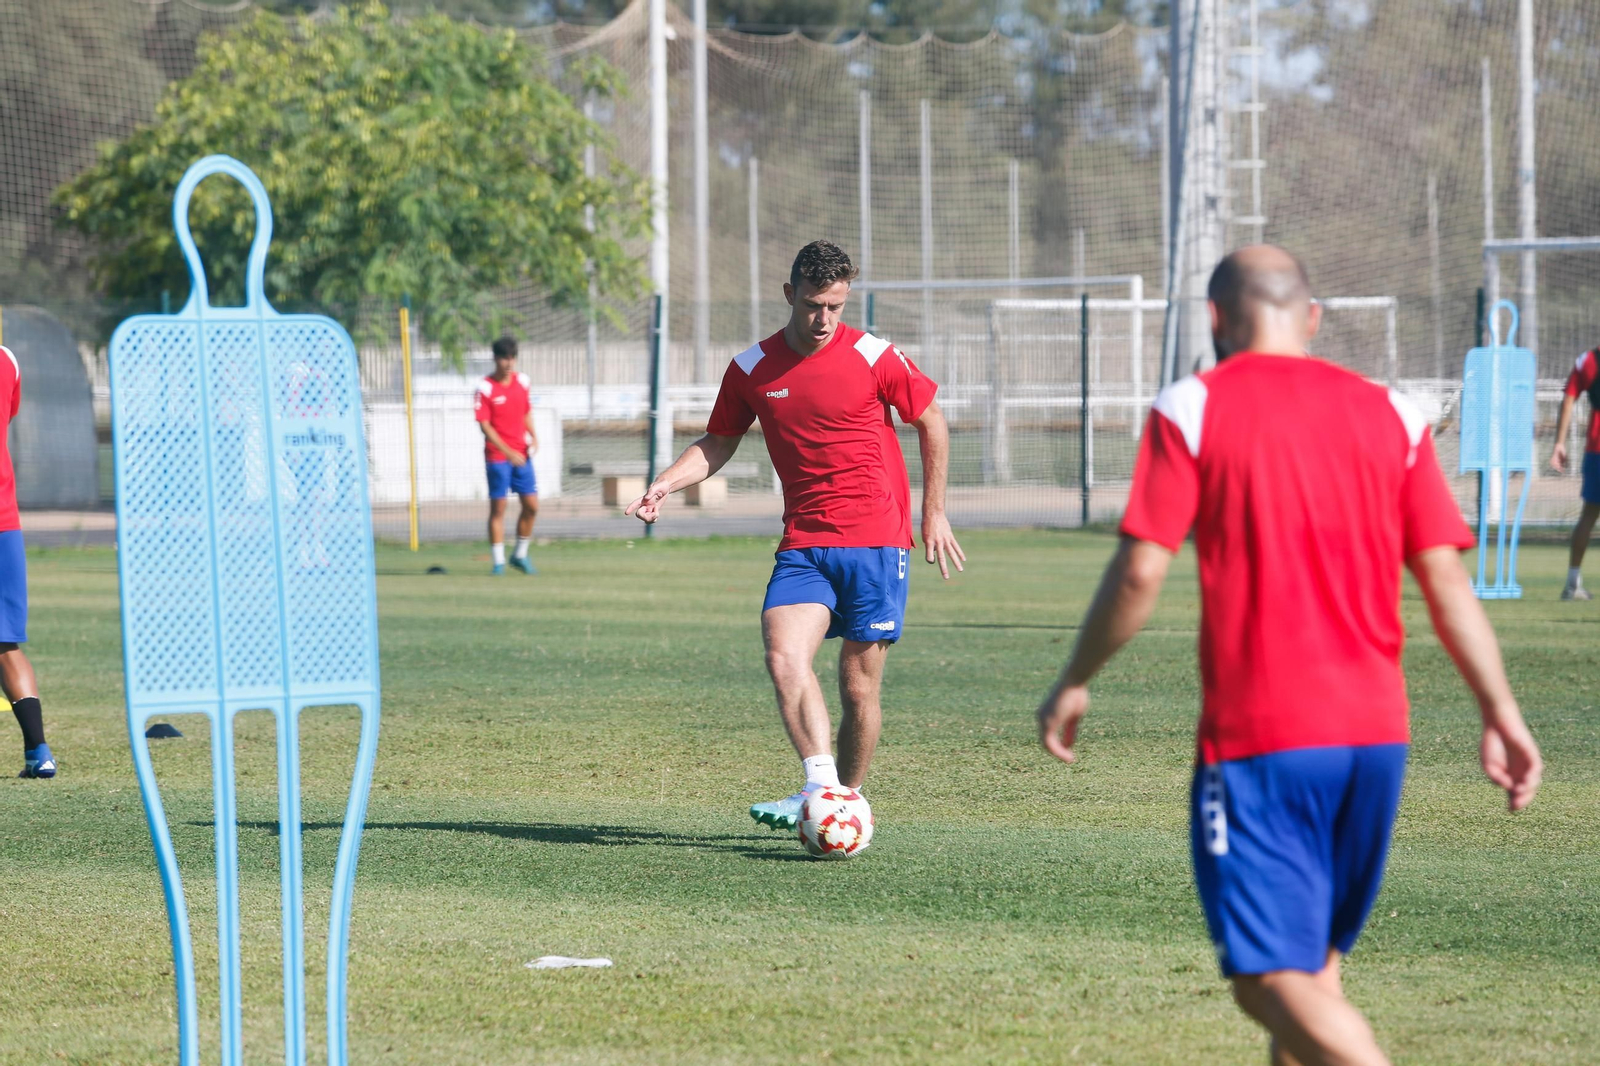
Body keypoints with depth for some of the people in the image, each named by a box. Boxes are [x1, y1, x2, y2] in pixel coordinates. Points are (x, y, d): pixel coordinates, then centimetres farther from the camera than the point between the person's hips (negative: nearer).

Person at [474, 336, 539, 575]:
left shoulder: (522, 381, 6)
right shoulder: (485, 388, -10)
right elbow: (485, 426, -13)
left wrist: (533, 436, 1)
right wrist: (508, 452, -19)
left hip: (521, 455, 5)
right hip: (497, 456, -5)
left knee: (532, 506, 3)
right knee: (498, 508, -3)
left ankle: (520, 555, 20)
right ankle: (498, 561, 3)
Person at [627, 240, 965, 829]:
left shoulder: (875, 358, -4)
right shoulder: (751, 369, 4)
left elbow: (931, 422, 9)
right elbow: (718, 444, 17)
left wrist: (934, 512, 10)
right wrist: (665, 483, 1)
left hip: (875, 541, -2)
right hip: (802, 544, 2)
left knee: (859, 685, -2)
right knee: (784, 658, -22)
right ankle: (820, 788, -28)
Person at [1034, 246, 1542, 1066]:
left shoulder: (1192, 409, -3)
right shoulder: (1391, 414, 9)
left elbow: (1140, 572, -9)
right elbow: (1446, 578, 4)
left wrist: (1074, 684, 4)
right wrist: (1500, 711, 7)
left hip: (1259, 740, -5)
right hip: (1376, 730, 5)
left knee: (1274, 980, -7)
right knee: (1313, 962, 20)